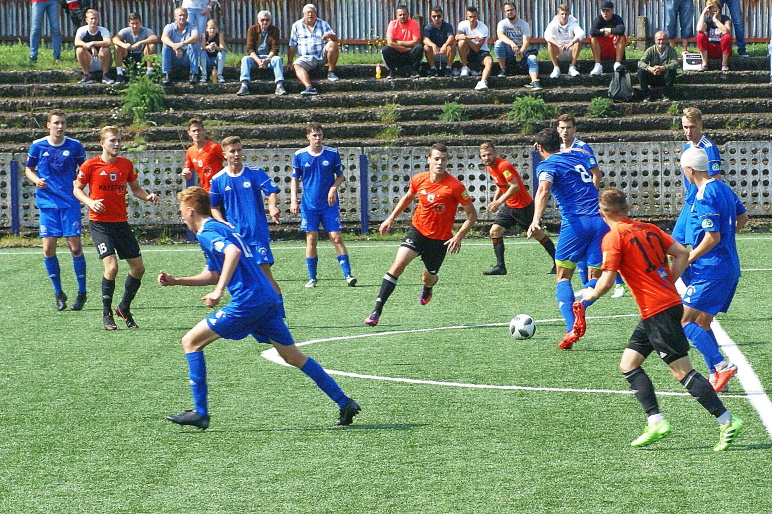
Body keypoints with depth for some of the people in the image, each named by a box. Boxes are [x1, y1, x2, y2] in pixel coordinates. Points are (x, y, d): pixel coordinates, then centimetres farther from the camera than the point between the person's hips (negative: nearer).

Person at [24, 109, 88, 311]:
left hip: (70, 202, -1)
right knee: (48, 248, -4)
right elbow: (28, 169, 14)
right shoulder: (38, 146, 2)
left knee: (75, 246, -5)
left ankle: (82, 292, 9)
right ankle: (58, 293, 11)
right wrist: (36, 180, -7)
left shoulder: (75, 146, 1)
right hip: (47, 203, 1)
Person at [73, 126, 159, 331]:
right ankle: (106, 313, -1)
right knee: (111, 266, -19)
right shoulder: (90, 166, -7)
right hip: (100, 223, -5)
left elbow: (135, 188, 17)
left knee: (138, 267, 5)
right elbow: (77, 189, 1)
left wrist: (148, 196, -4)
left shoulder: (126, 164, 6)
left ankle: (124, 308, 26)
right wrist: (90, 202, -18)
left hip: (121, 222, 5)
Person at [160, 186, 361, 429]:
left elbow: (233, 252, -26)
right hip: (269, 300, 9)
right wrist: (176, 281, 30)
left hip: (247, 302, -9)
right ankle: (344, 403, 12)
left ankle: (200, 412, -2)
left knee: (191, 341, 0)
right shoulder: (222, 229, 25)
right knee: (293, 356, 15)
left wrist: (218, 291, -26)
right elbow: (213, 275, 33)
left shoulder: (207, 232, -5)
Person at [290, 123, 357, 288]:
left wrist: (333, 188, -10)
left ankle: (348, 275, -6)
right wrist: (293, 200, -2)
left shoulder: (332, 153, 0)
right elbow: (295, 179, 8)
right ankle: (312, 278, 8)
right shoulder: (299, 155, 1)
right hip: (309, 205, 1)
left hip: (330, 204, -1)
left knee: (337, 238, -6)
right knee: (311, 239, 0)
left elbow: (340, 175, 9)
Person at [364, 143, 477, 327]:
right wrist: (391, 218, 15)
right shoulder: (418, 180, -5)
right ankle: (377, 311, -19)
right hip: (417, 230, 1)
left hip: (440, 239, -1)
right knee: (398, 264, -20)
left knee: (428, 278, 12)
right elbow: (408, 197, 19)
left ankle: (428, 287, 55)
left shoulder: (455, 186, -17)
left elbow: (472, 214, -10)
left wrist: (458, 237, -20)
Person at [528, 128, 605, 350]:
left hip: (575, 223, -4)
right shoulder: (579, 154, 19)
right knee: (596, 278, 12)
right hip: (600, 221, 4)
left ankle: (572, 328, -11)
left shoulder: (547, 165, 2)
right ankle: (581, 304, -21)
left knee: (563, 278, 10)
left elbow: (544, 190, -19)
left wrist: (536, 219, -31)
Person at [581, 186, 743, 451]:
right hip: (669, 300, 9)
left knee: (683, 371, -6)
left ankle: (727, 422, -6)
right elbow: (682, 254, 10)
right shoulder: (649, 229, 12)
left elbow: (607, 282, -14)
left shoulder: (613, 237, -10)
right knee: (628, 364, 12)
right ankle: (655, 422, 6)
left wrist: (591, 293, 6)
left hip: (657, 310, -9)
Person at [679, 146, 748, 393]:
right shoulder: (723, 188, 11)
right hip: (729, 268, 10)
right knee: (702, 323, 14)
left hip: (712, 269, -10)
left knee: (686, 320, -8)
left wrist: (686, 260, -14)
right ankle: (716, 377, 10)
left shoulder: (705, 197, -18)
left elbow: (712, 237, -22)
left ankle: (722, 365, -16)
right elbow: (742, 217, 25)